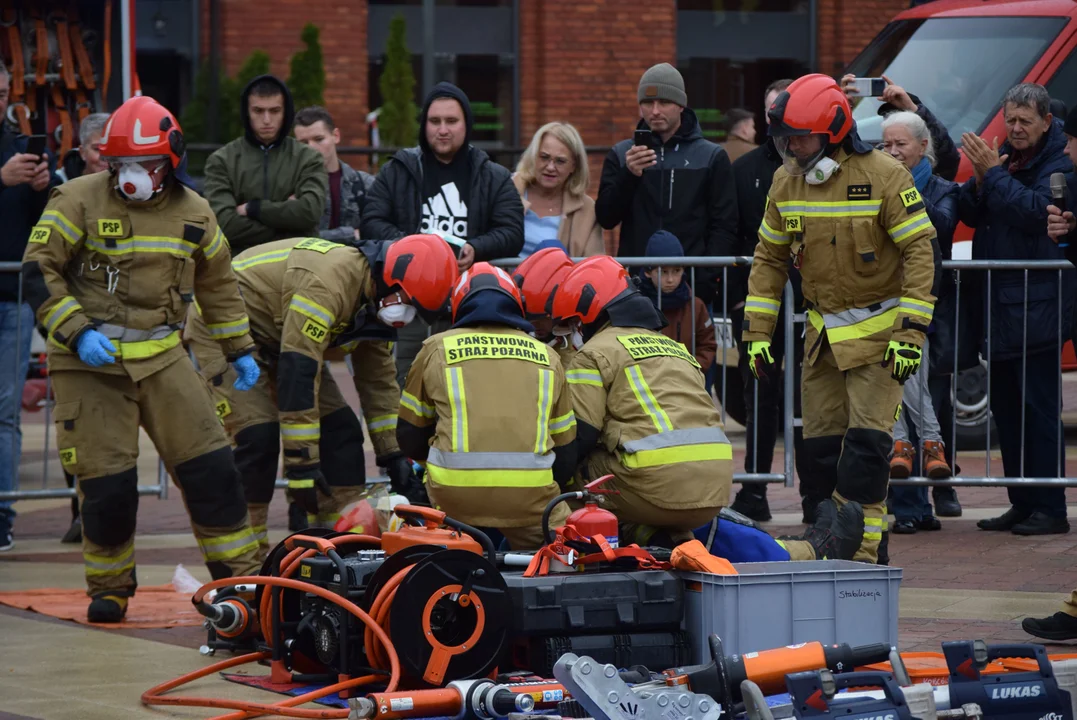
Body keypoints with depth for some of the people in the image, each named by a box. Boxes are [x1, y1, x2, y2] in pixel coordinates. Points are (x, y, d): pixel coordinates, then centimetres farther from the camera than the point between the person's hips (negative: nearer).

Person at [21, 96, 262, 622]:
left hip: (161, 355, 3)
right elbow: (38, 272, -8)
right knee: (106, 482, -5)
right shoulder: (79, 200, -8)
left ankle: (242, 576, 8)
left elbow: (218, 285, 21)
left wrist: (240, 350, 18)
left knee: (209, 466, -3)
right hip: (89, 363, -3)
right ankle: (109, 588, 15)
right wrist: (77, 334, -18)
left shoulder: (192, 212, 6)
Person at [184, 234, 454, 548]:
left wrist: (395, 458, 2)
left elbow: (379, 381, 6)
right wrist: (302, 463, -35)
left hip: (271, 341, 10)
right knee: (258, 438, -22)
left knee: (339, 428, 1)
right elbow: (297, 372, -37)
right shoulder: (328, 282, -34)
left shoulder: (373, 301, -4)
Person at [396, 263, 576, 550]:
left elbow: (409, 438, 19)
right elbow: (565, 451, 21)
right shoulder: (545, 355, 17)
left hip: (454, 494, 0)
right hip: (530, 493, 1)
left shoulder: (436, 348, 14)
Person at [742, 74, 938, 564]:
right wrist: (758, 333, 7)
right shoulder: (786, 181, 2)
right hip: (822, 331, 6)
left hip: (878, 330, -6)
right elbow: (769, 257, 11)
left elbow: (920, 251, -14)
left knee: (866, 441, -12)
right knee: (821, 441, 5)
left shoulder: (883, 176, -15)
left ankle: (860, 554, -11)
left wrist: (910, 333, -19)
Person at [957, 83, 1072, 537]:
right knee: (1005, 408, 10)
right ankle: (1022, 504, 16)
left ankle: (1050, 508, -6)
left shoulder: (1059, 165, -7)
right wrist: (980, 180, -7)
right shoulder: (1003, 158, 15)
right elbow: (968, 215, 11)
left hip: (1037, 307, -8)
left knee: (1038, 409, -8)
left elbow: (1034, 211, -20)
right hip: (998, 306, 8)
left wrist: (994, 174, -16)